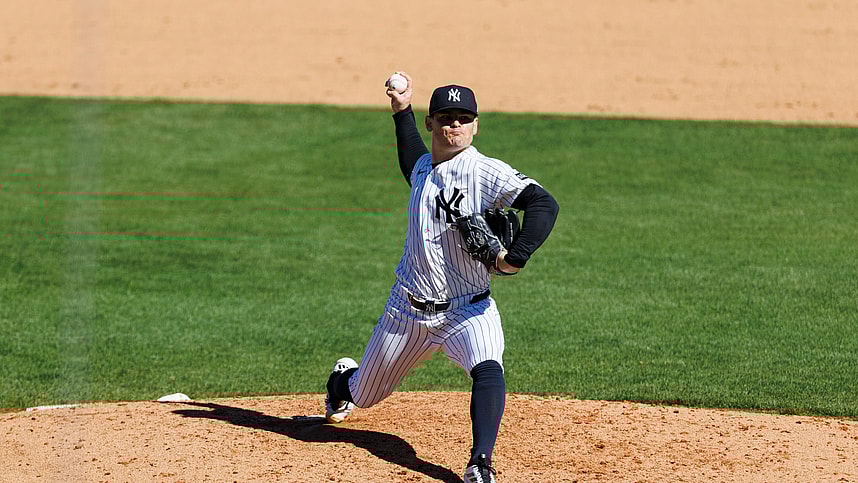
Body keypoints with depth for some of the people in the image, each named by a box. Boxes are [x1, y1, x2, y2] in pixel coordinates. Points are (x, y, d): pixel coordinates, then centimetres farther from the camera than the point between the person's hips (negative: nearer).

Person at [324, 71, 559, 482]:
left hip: (467, 309, -5)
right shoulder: (423, 167, 5)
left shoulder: (487, 172, -14)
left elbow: (544, 204, -24)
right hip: (408, 309, 5)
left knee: (488, 371, -34)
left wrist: (516, 256, -32)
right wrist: (402, 111, 26)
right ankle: (343, 380, 56)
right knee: (363, 395, 20)